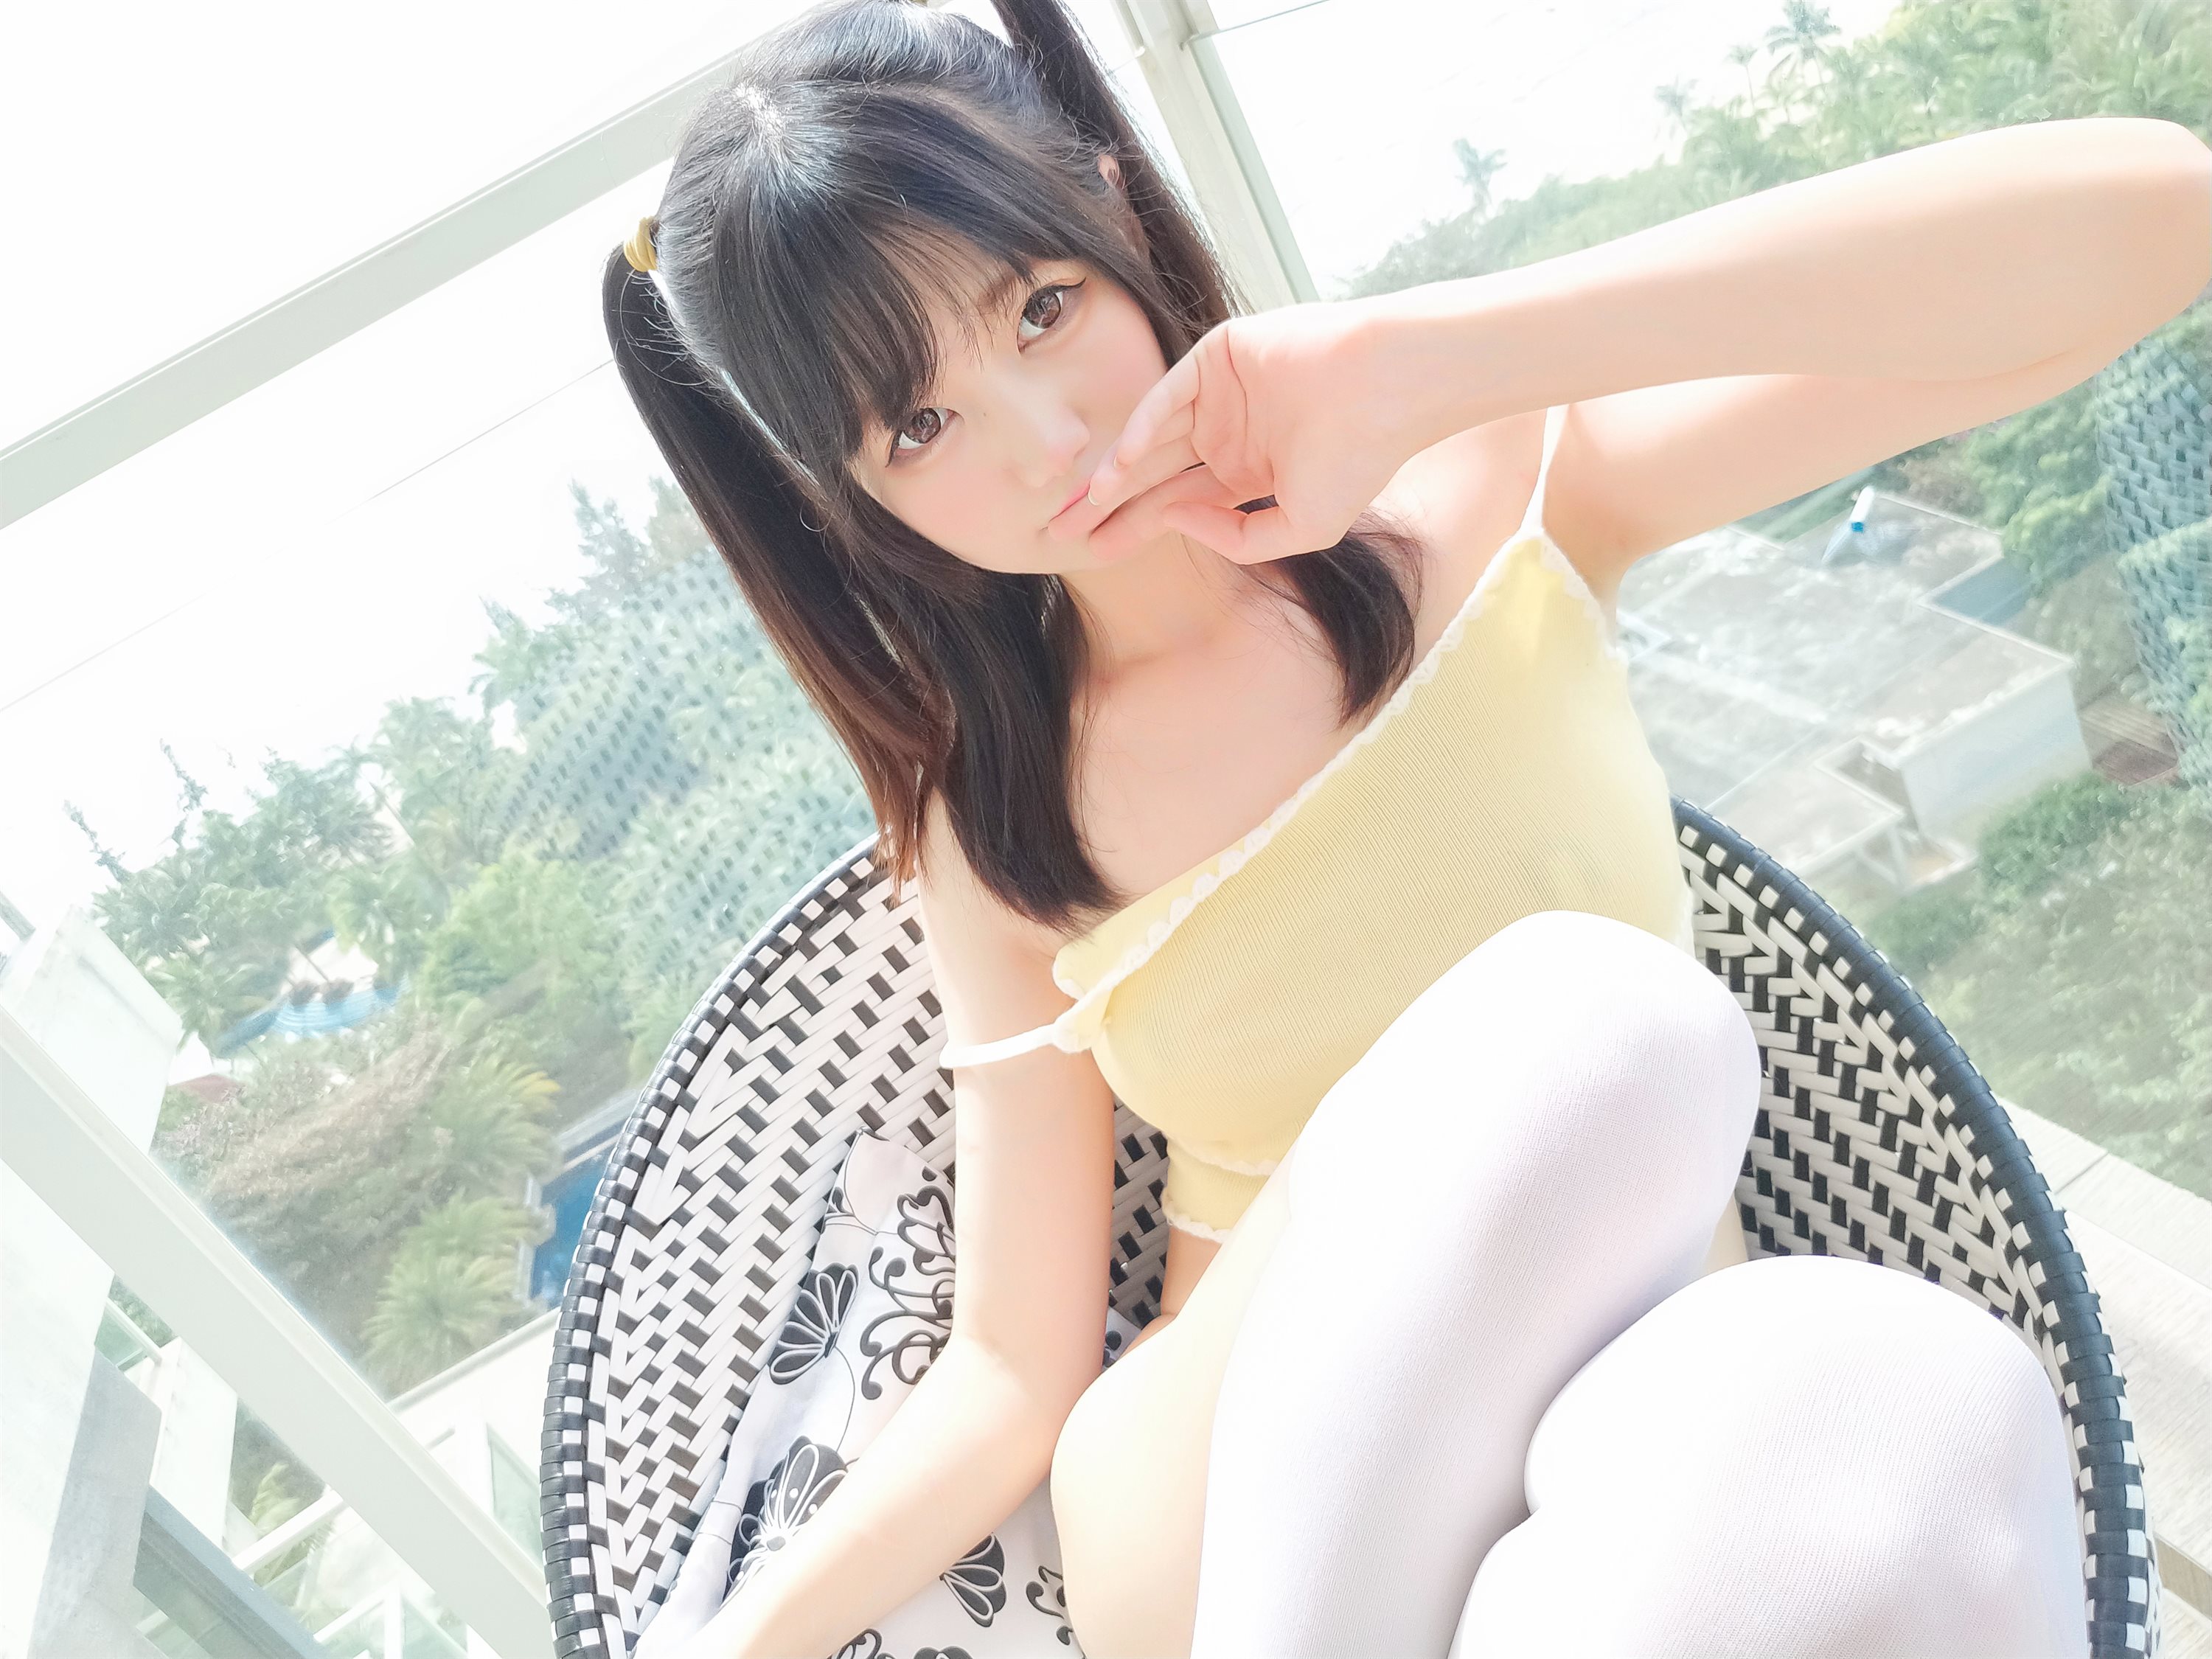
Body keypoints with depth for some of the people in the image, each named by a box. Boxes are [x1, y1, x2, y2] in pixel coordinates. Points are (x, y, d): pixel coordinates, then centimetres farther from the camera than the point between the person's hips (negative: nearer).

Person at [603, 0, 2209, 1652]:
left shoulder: (1488, 490, -3)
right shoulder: (993, 831, 1)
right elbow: (1016, 1375, 3)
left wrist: (1421, 359, -21)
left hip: (1671, 1472, 1)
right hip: (1234, 1517, 0)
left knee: (1902, 1392, -38)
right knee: (1587, 1029, -33)